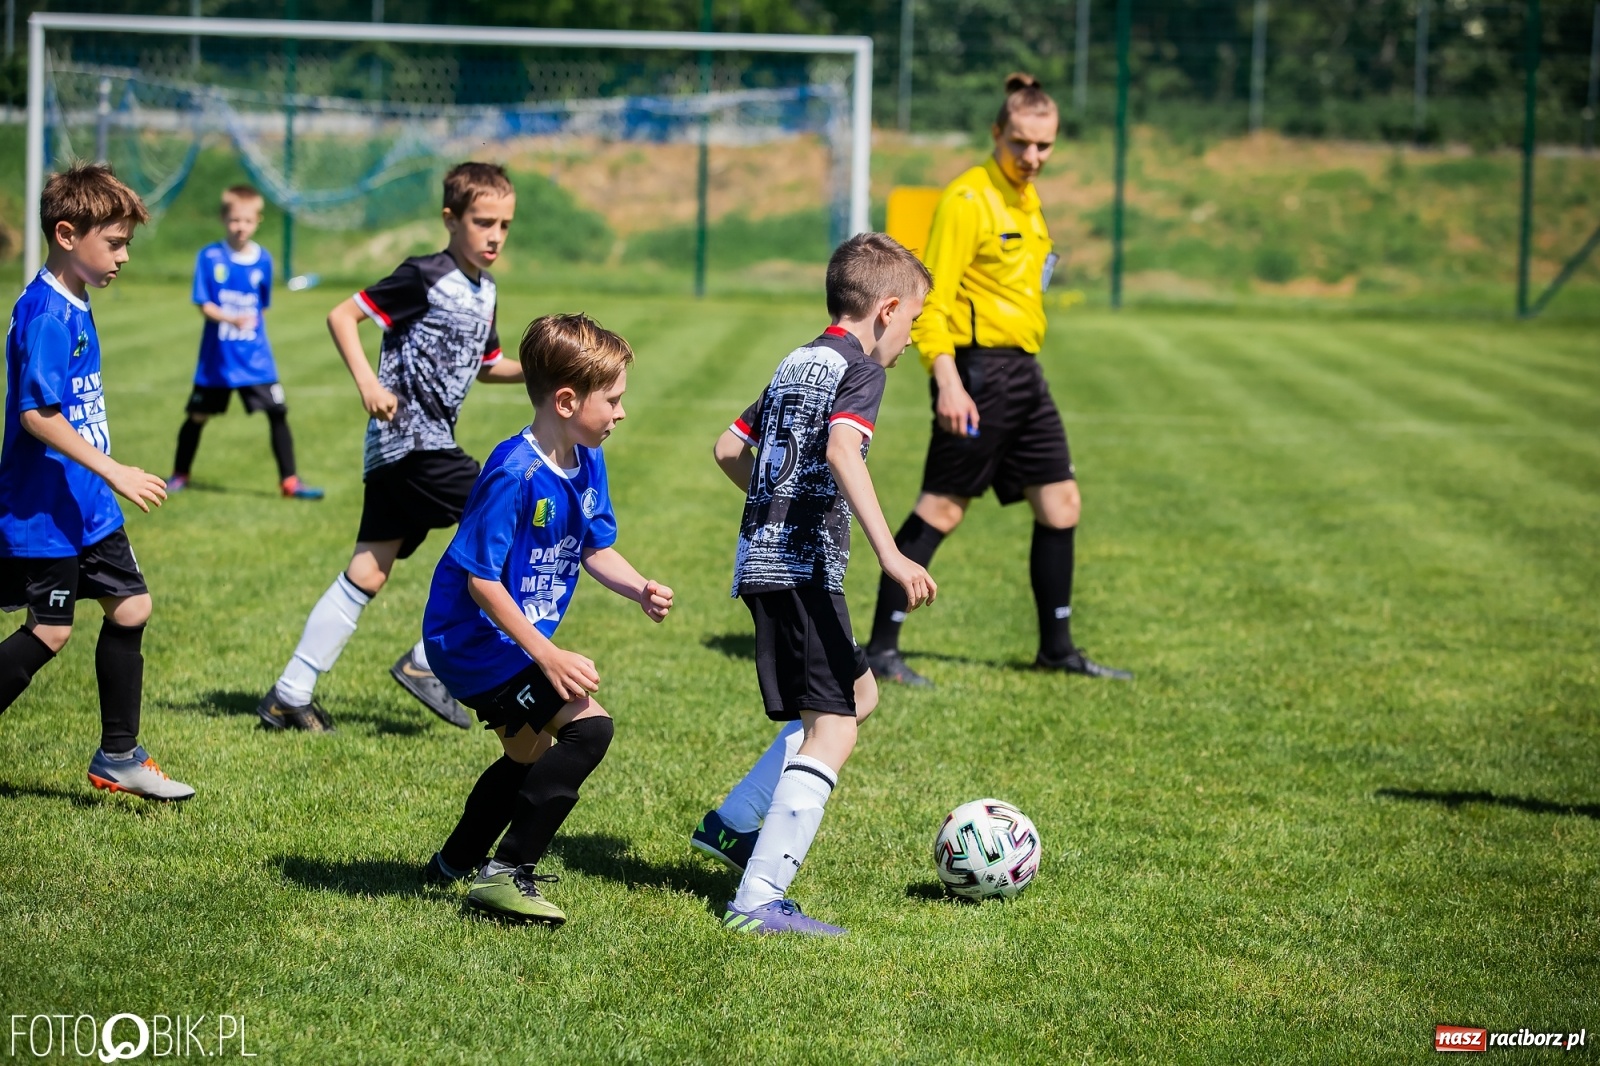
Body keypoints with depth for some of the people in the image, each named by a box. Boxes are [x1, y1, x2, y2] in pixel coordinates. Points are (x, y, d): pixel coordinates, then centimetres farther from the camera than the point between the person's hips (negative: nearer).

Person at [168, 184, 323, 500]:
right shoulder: (209, 257, -9)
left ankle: (289, 481, 2)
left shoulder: (263, 260, 0)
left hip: (255, 356, 2)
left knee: (277, 413, -6)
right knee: (197, 416, 11)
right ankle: (179, 475, 30)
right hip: (216, 356, -1)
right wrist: (232, 319, -28)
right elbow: (203, 305, -14)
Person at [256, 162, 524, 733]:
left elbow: (486, 365, 28)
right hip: (411, 435, -9)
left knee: (368, 573, 8)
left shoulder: (484, 291, 15)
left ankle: (290, 695, 10)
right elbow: (342, 315, -12)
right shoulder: (425, 277, -11)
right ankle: (426, 662, -5)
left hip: (405, 448, 9)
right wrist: (367, 382, -23)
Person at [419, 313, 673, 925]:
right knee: (587, 726, -21)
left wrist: (640, 590, -9)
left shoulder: (588, 463, 0)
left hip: (517, 640, 10)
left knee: (531, 756, 27)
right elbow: (481, 580, -26)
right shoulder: (514, 475, -27)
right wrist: (548, 657, -27)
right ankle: (506, 875, -16)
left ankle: (455, 864, 48)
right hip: (475, 640, -10)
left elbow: (596, 548, 12)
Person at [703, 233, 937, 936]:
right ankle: (759, 900, -18)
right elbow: (842, 450, -26)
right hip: (803, 568, -10)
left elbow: (729, 449, 24)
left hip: (764, 557, 10)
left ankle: (732, 825, 21)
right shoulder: (859, 367, -7)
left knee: (858, 695, 23)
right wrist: (889, 553, -33)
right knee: (830, 732, -10)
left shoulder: (797, 365, 18)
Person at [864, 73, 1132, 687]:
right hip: (980, 369, -9)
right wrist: (948, 383, -25)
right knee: (942, 508, -7)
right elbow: (932, 298, -17)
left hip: (1024, 371, 9)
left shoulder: (1027, 200, 15)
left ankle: (1057, 648, 20)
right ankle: (881, 649, -2)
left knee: (1061, 503, 10)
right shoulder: (967, 199, -12)